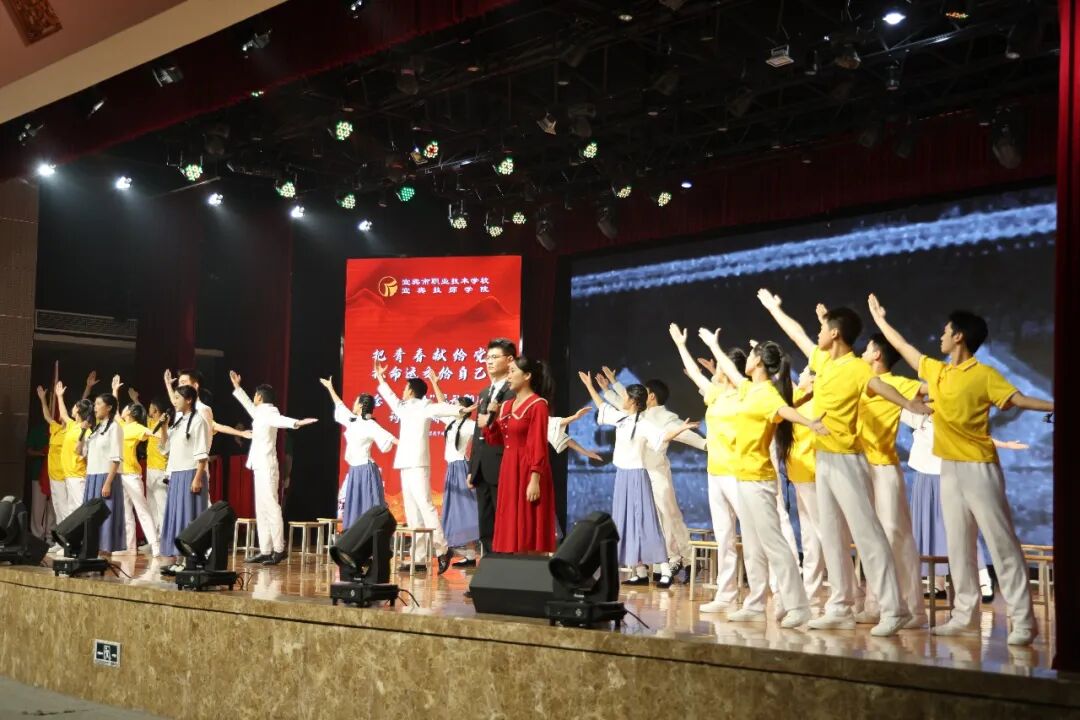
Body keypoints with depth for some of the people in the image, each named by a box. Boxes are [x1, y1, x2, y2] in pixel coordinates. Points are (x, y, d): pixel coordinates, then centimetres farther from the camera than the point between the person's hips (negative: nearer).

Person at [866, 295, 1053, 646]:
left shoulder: (984, 375, -9)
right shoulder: (936, 372, 11)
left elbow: (1019, 399, -17)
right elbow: (904, 347, 23)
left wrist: (1054, 406, -33)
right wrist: (878, 317, 32)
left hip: (979, 468, -7)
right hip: (949, 469, 7)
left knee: (1002, 543, -6)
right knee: (958, 545, 8)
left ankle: (1023, 620, -6)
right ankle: (965, 615, 13)